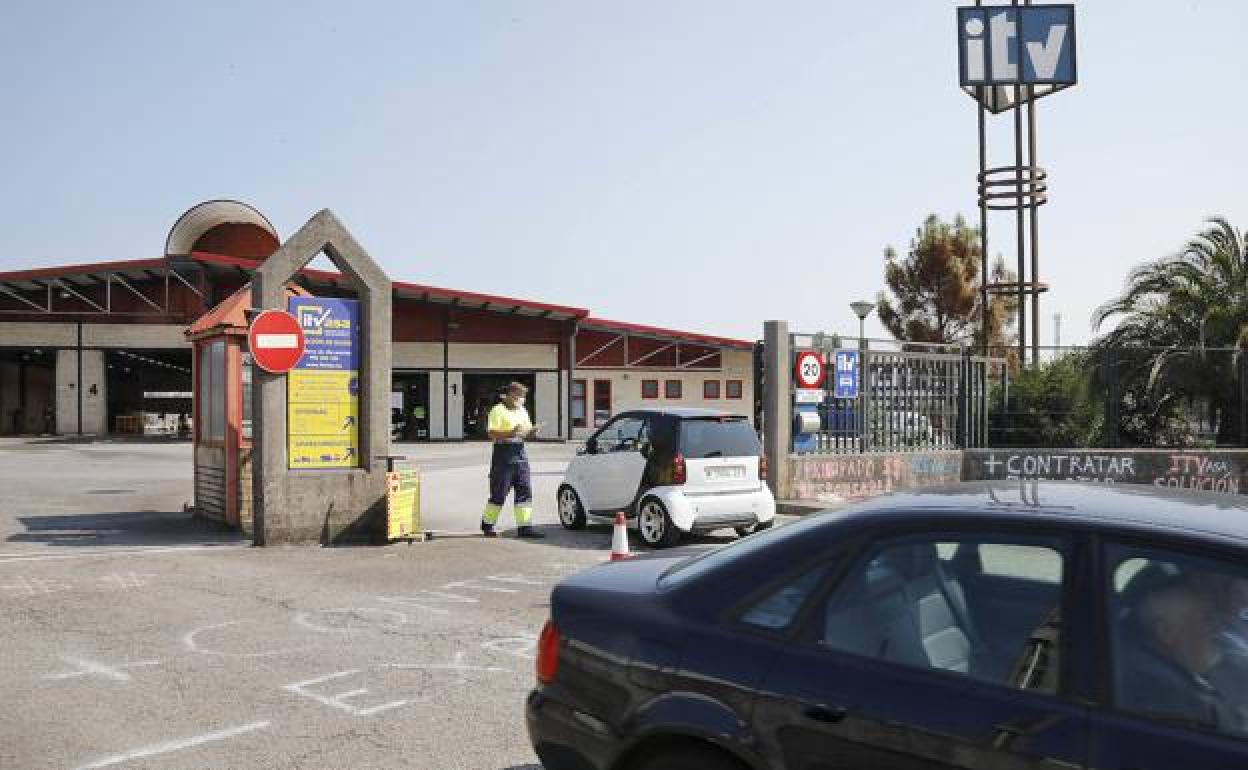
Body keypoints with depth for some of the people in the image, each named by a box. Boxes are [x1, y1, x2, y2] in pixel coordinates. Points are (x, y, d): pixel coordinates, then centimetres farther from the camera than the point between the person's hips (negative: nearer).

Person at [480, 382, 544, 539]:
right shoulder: (498, 410, -7)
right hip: (503, 454, -7)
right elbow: (492, 434, -15)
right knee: (499, 493, -1)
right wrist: (510, 433, -27)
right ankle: (487, 524, 16)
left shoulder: (522, 411, 18)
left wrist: (532, 432, 2)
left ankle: (525, 527, 2)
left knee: (525, 491, 1)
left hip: (520, 454, 7)